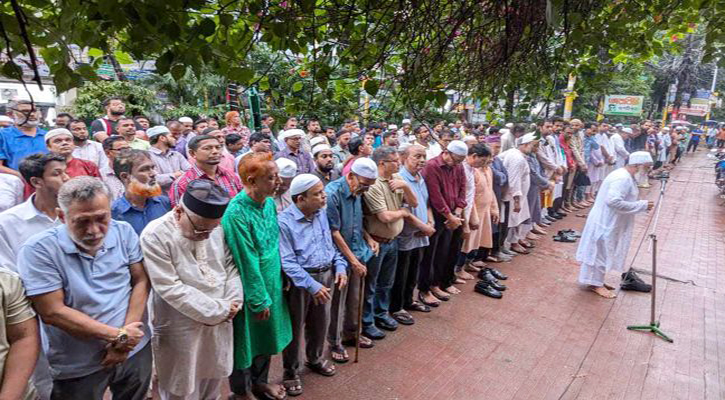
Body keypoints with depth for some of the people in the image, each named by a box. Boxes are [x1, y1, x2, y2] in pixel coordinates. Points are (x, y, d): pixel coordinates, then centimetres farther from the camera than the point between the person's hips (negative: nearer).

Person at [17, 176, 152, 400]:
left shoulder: (124, 232, -7)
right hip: (78, 368, -3)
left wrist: (125, 338, -13)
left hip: (136, 351, 3)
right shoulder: (38, 251, -17)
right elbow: (52, 312, -18)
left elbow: (141, 282, -4)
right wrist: (118, 336, -17)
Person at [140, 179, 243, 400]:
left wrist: (229, 306, -9)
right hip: (180, 330, -4)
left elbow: (232, 266, 4)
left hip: (220, 323, 4)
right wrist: (218, 311, -18)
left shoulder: (217, 228, -5)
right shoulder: (155, 235, -20)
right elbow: (171, 288, -22)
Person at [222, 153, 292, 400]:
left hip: (271, 284, 7)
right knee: (246, 340, 15)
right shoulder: (237, 213, -27)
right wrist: (259, 300, -16)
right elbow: (248, 263, -23)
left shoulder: (270, 203, -3)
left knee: (266, 337, 24)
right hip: (248, 290, -7)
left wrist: (282, 277, 12)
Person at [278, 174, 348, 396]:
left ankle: (316, 359, 46)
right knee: (295, 328, 10)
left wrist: (340, 266, -2)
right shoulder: (284, 221, -19)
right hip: (300, 280, -6)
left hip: (327, 275, 6)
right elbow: (287, 262, -22)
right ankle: (291, 372, 32)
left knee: (321, 323, 21)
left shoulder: (321, 213, 4)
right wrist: (312, 285, -25)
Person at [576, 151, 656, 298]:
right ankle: (595, 283, 12)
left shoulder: (627, 177, 10)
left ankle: (597, 281, 28)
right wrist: (642, 205, -23)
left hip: (610, 222, 10)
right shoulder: (622, 178, -22)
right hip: (605, 222, -10)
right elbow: (614, 201, -31)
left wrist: (642, 205, 5)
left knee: (604, 252, 17)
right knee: (600, 251, 0)